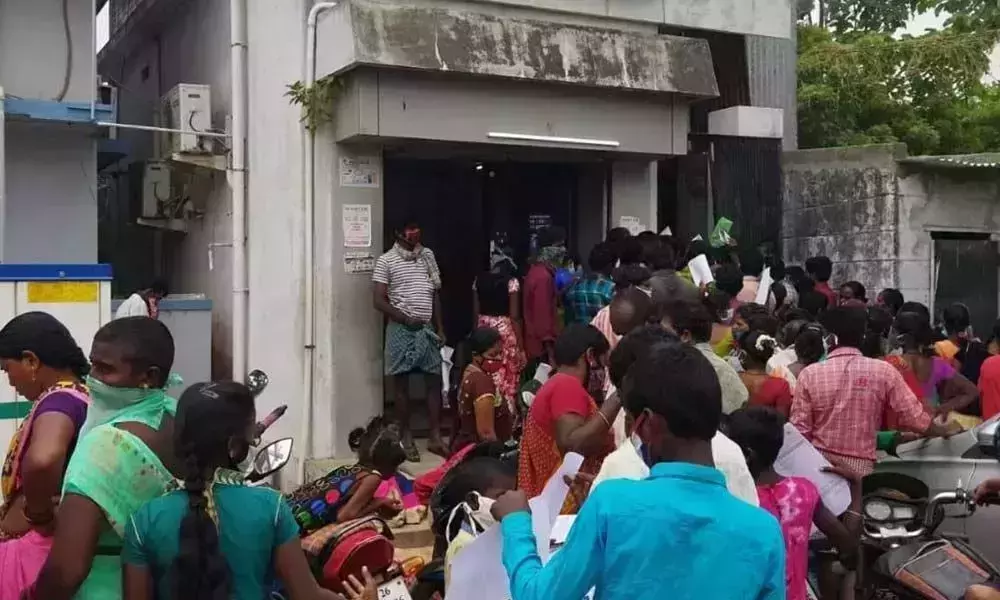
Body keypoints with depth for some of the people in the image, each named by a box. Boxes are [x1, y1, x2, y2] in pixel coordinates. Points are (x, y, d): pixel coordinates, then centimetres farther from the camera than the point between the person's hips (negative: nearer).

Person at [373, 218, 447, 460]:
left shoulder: (428, 256, 10)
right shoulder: (386, 261, -6)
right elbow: (379, 301, -9)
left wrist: (440, 327, 10)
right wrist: (406, 320, -16)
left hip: (427, 328, 5)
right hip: (401, 329, -4)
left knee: (435, 381, 3)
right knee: (401, 383, 3)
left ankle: (435, 438, 11)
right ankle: (407, 438, 12)